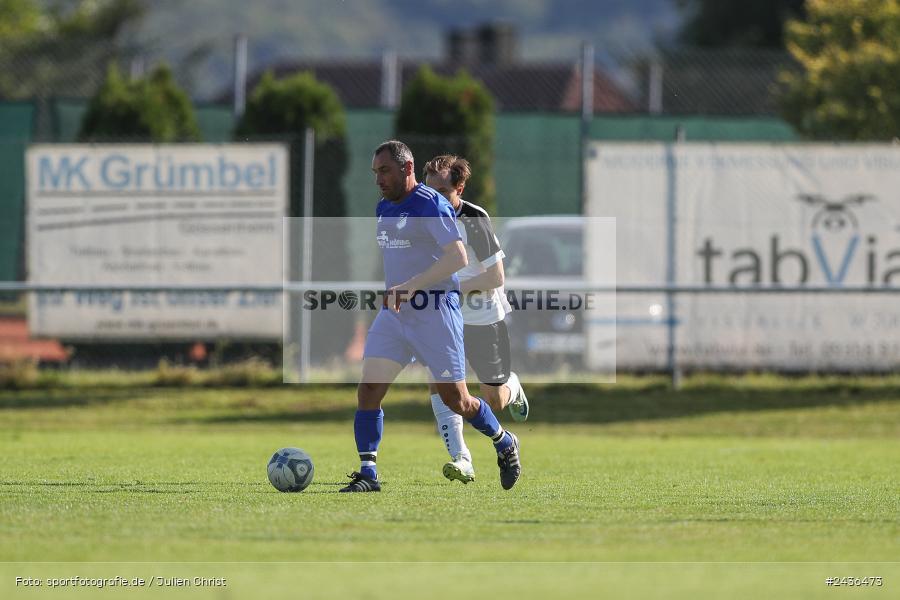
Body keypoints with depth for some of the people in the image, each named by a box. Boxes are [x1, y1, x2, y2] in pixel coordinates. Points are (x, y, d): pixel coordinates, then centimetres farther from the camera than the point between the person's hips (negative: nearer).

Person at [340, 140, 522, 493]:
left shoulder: (430, 205, -14)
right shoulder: (384, 209, 12)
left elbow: (458, 257, -24)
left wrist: (410, 287, -28)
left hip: (435, 312, -7)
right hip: (393, 311, 7)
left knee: (454, 399, 1)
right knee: (369, 387, -8)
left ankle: (505, 444, 27)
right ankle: (367, 473, -6)